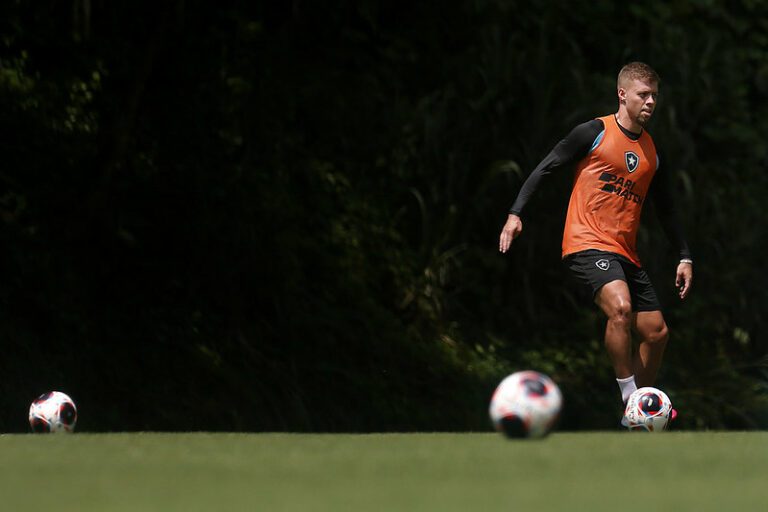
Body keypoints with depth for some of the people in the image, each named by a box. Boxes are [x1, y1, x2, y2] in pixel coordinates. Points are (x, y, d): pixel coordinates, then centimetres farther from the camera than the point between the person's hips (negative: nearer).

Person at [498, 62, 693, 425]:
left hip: (626, 254, 7)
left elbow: (666, 210, 24)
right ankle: (630, 399, -25)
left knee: (656, 333, 5)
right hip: (587, 242, -7)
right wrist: (516, 213, -12)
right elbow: (545, 168, -2)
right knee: (620, 306, -32)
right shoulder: (595, 132, -3)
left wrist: (685, 257, 19)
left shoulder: (652, 153, 14)